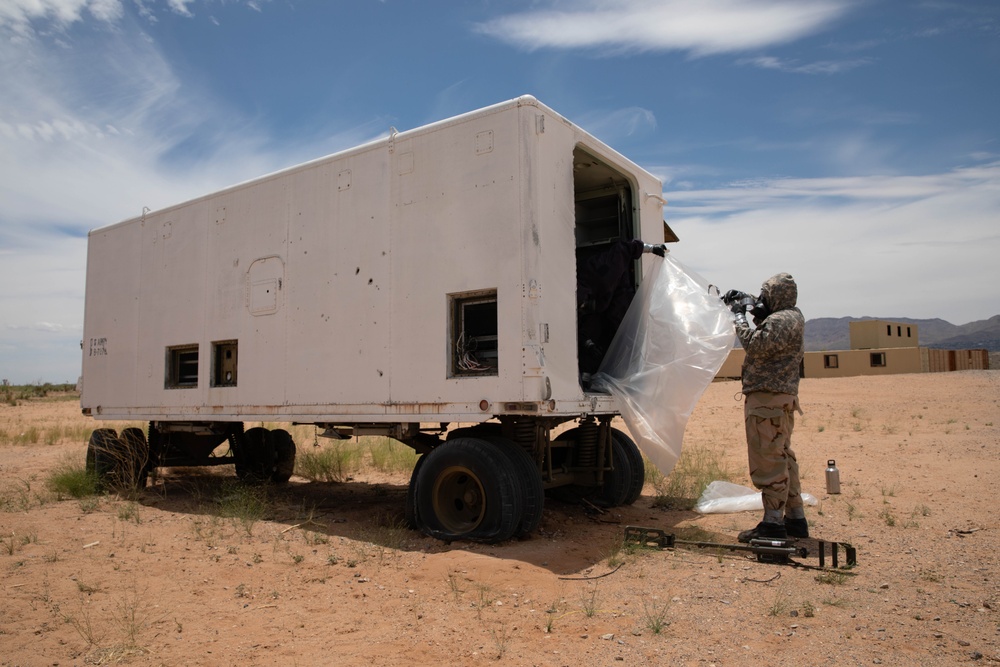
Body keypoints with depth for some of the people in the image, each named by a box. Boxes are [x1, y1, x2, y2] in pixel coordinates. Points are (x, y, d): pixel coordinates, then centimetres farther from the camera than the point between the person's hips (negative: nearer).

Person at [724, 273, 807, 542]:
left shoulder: (782, 320, -15)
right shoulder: (791, 317, 18)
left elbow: (756, 346, -24)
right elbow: (765, 340, 26)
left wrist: (739, 317, -12)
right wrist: (750, 307, 14)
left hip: (768, 399, -11)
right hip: (781, 397, 11)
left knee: (768, 460, -7)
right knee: (782, 457, 16)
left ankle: (773, 523, -3)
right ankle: (795, 519, 23)